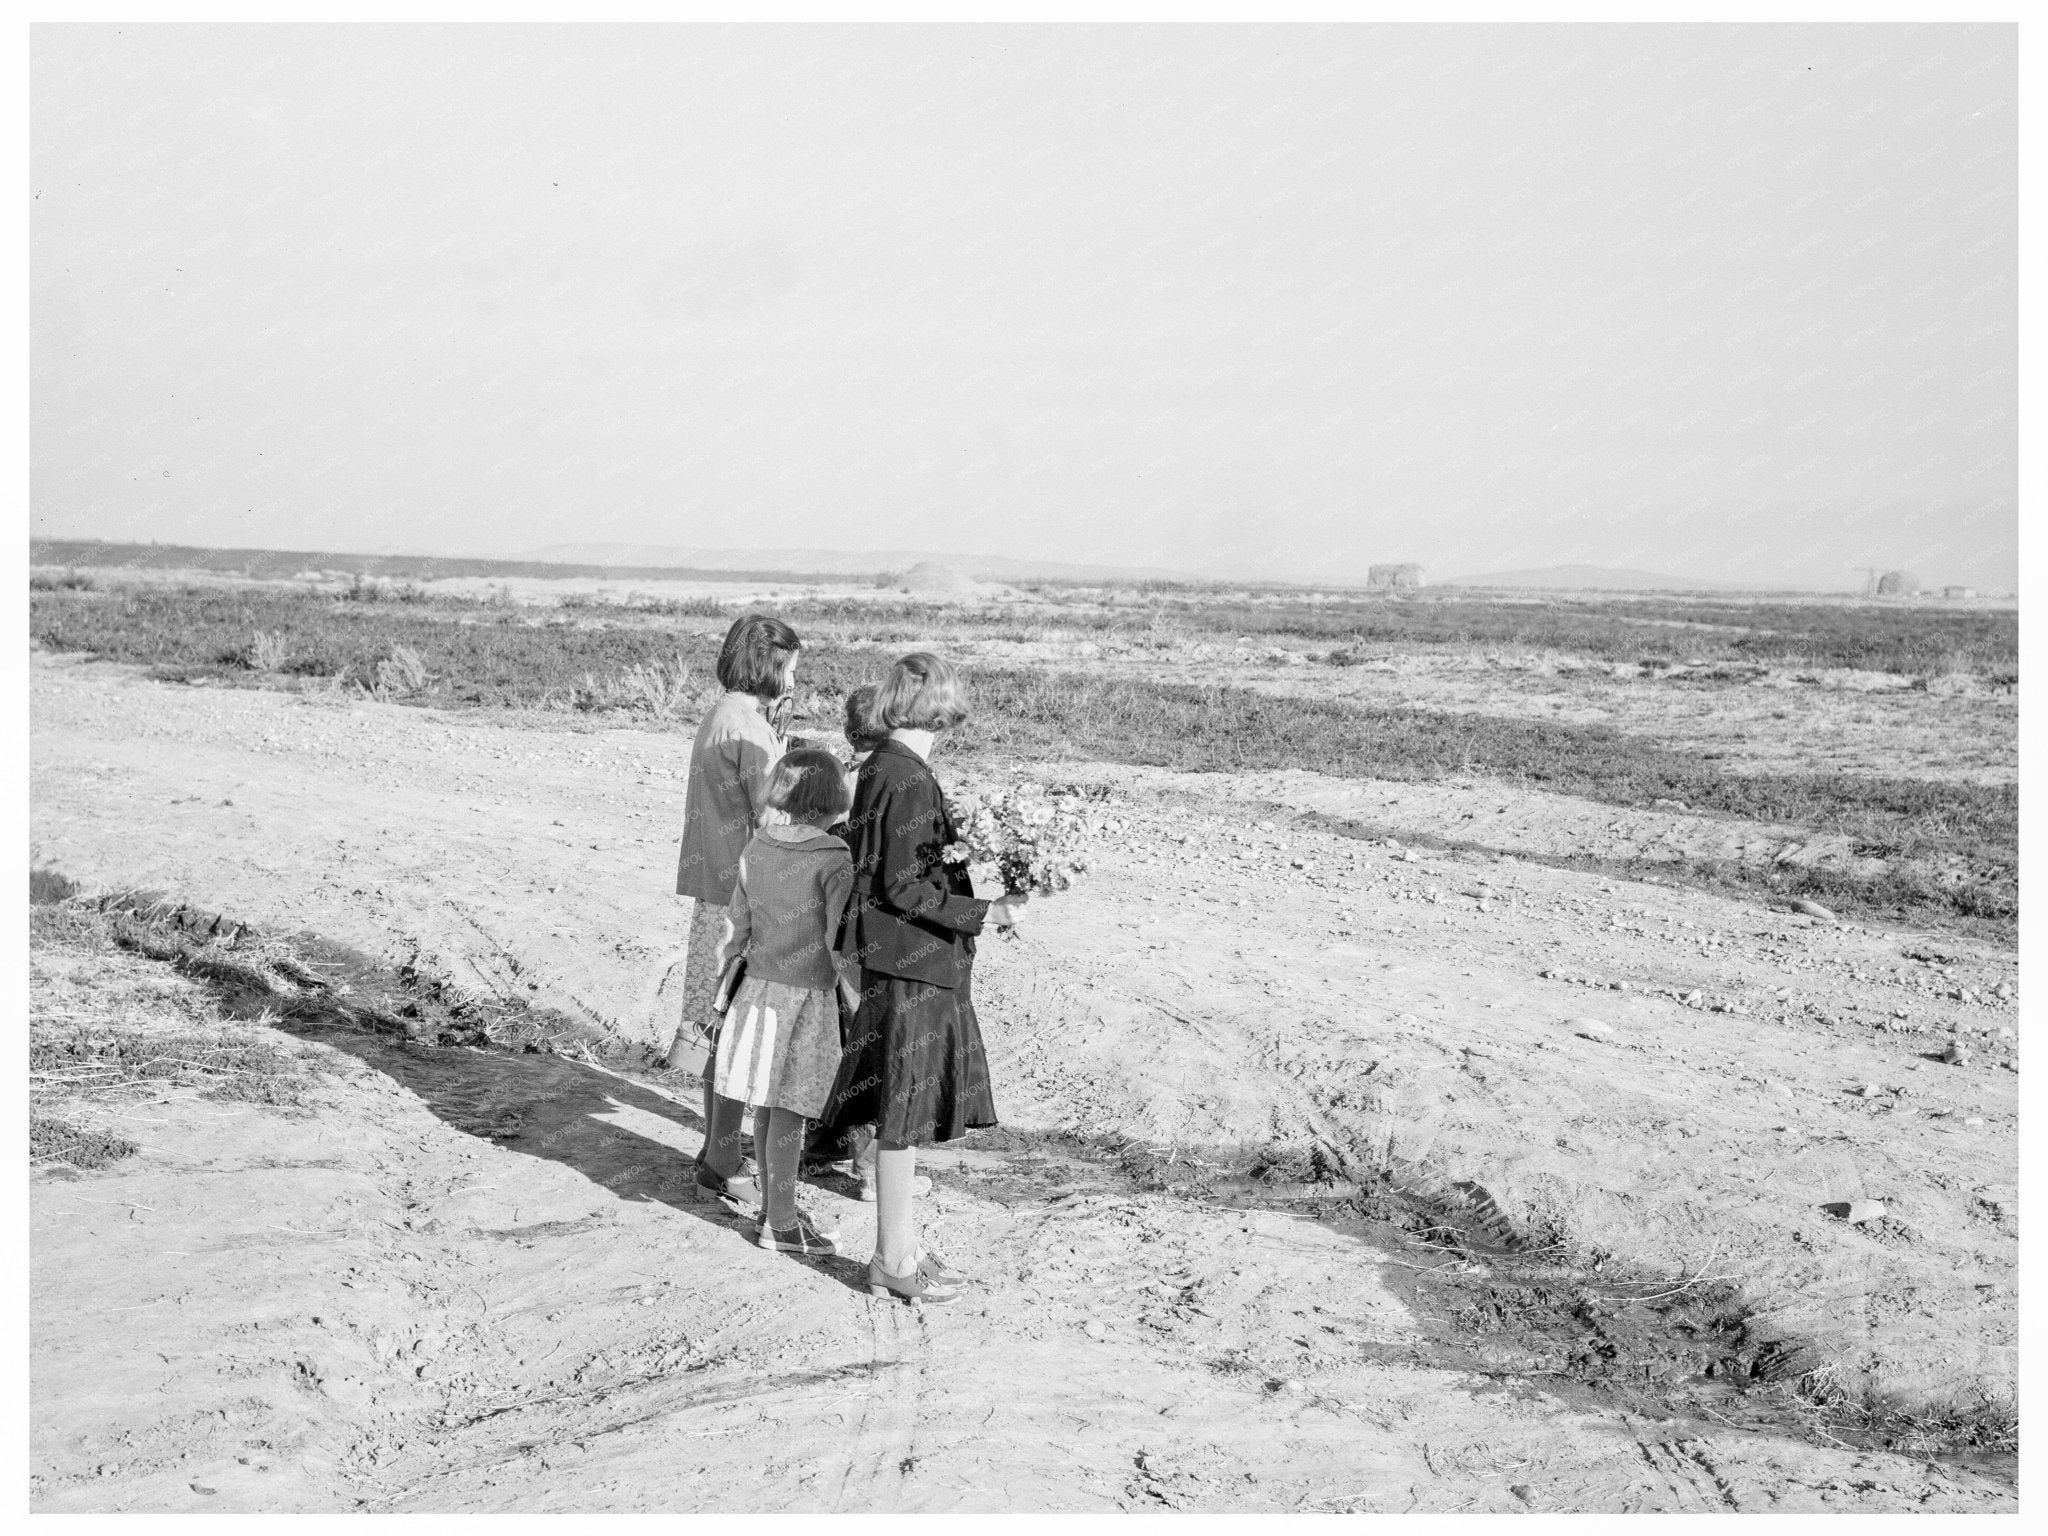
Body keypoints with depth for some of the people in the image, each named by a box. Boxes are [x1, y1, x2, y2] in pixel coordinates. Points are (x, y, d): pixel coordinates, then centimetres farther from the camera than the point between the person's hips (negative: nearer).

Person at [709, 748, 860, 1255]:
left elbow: (736, 932, 6)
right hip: (807, 997, -5)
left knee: (767, 1106, 15)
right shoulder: (834, 862, -15)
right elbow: (839, 948, -16)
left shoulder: (755, 849, 0)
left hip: (759, 988, 5)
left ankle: (774, 1207, 29)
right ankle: (780, 1224, 12)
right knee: (789, 1112, 3)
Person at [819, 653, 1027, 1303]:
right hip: (908, 967, -10)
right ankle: (893, 1260, 12)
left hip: (913, 964, 10)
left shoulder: (881, 767, 10)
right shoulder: (906, 779, -19)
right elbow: (904, 888, -20)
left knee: (907, 1116, 17)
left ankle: (901, 1245, 27)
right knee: (902, 1117, 1)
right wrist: (985, 914, -18)